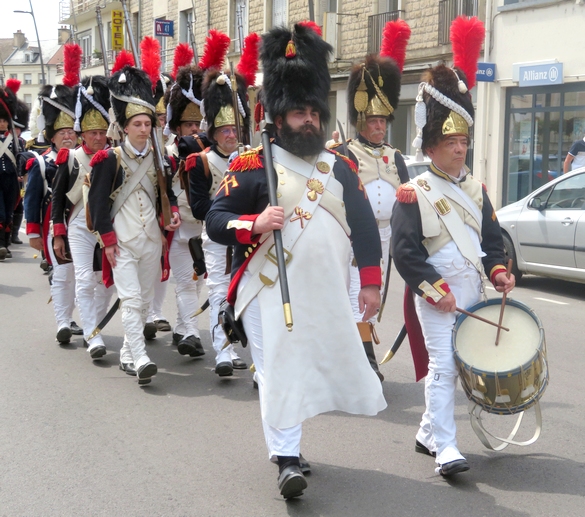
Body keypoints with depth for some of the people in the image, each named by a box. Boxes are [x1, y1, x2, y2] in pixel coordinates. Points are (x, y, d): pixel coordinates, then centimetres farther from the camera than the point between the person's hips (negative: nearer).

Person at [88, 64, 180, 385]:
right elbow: (97, 200, -7)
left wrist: (172, 212, -1)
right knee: (130, 299, -13)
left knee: (145, 299, 10)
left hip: (152, 238, 5)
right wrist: (108, 239, -11)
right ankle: (140, 359, -18)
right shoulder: (111, 159, -7)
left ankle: (127, 354, 24)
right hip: (122, 241, -5)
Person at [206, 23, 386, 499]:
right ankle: (287, 459, 1)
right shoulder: (252, 165, -5)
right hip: (271, 292, -5)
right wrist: (255, 224, -26)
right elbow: (215, 220, -7)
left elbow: (365, 225, 12)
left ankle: (287, 436, 32)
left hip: (328, 295, 5)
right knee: (279, 372, -4)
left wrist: (371, 283, 8)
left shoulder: (340, 166, 9)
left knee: (332, 364, 14)